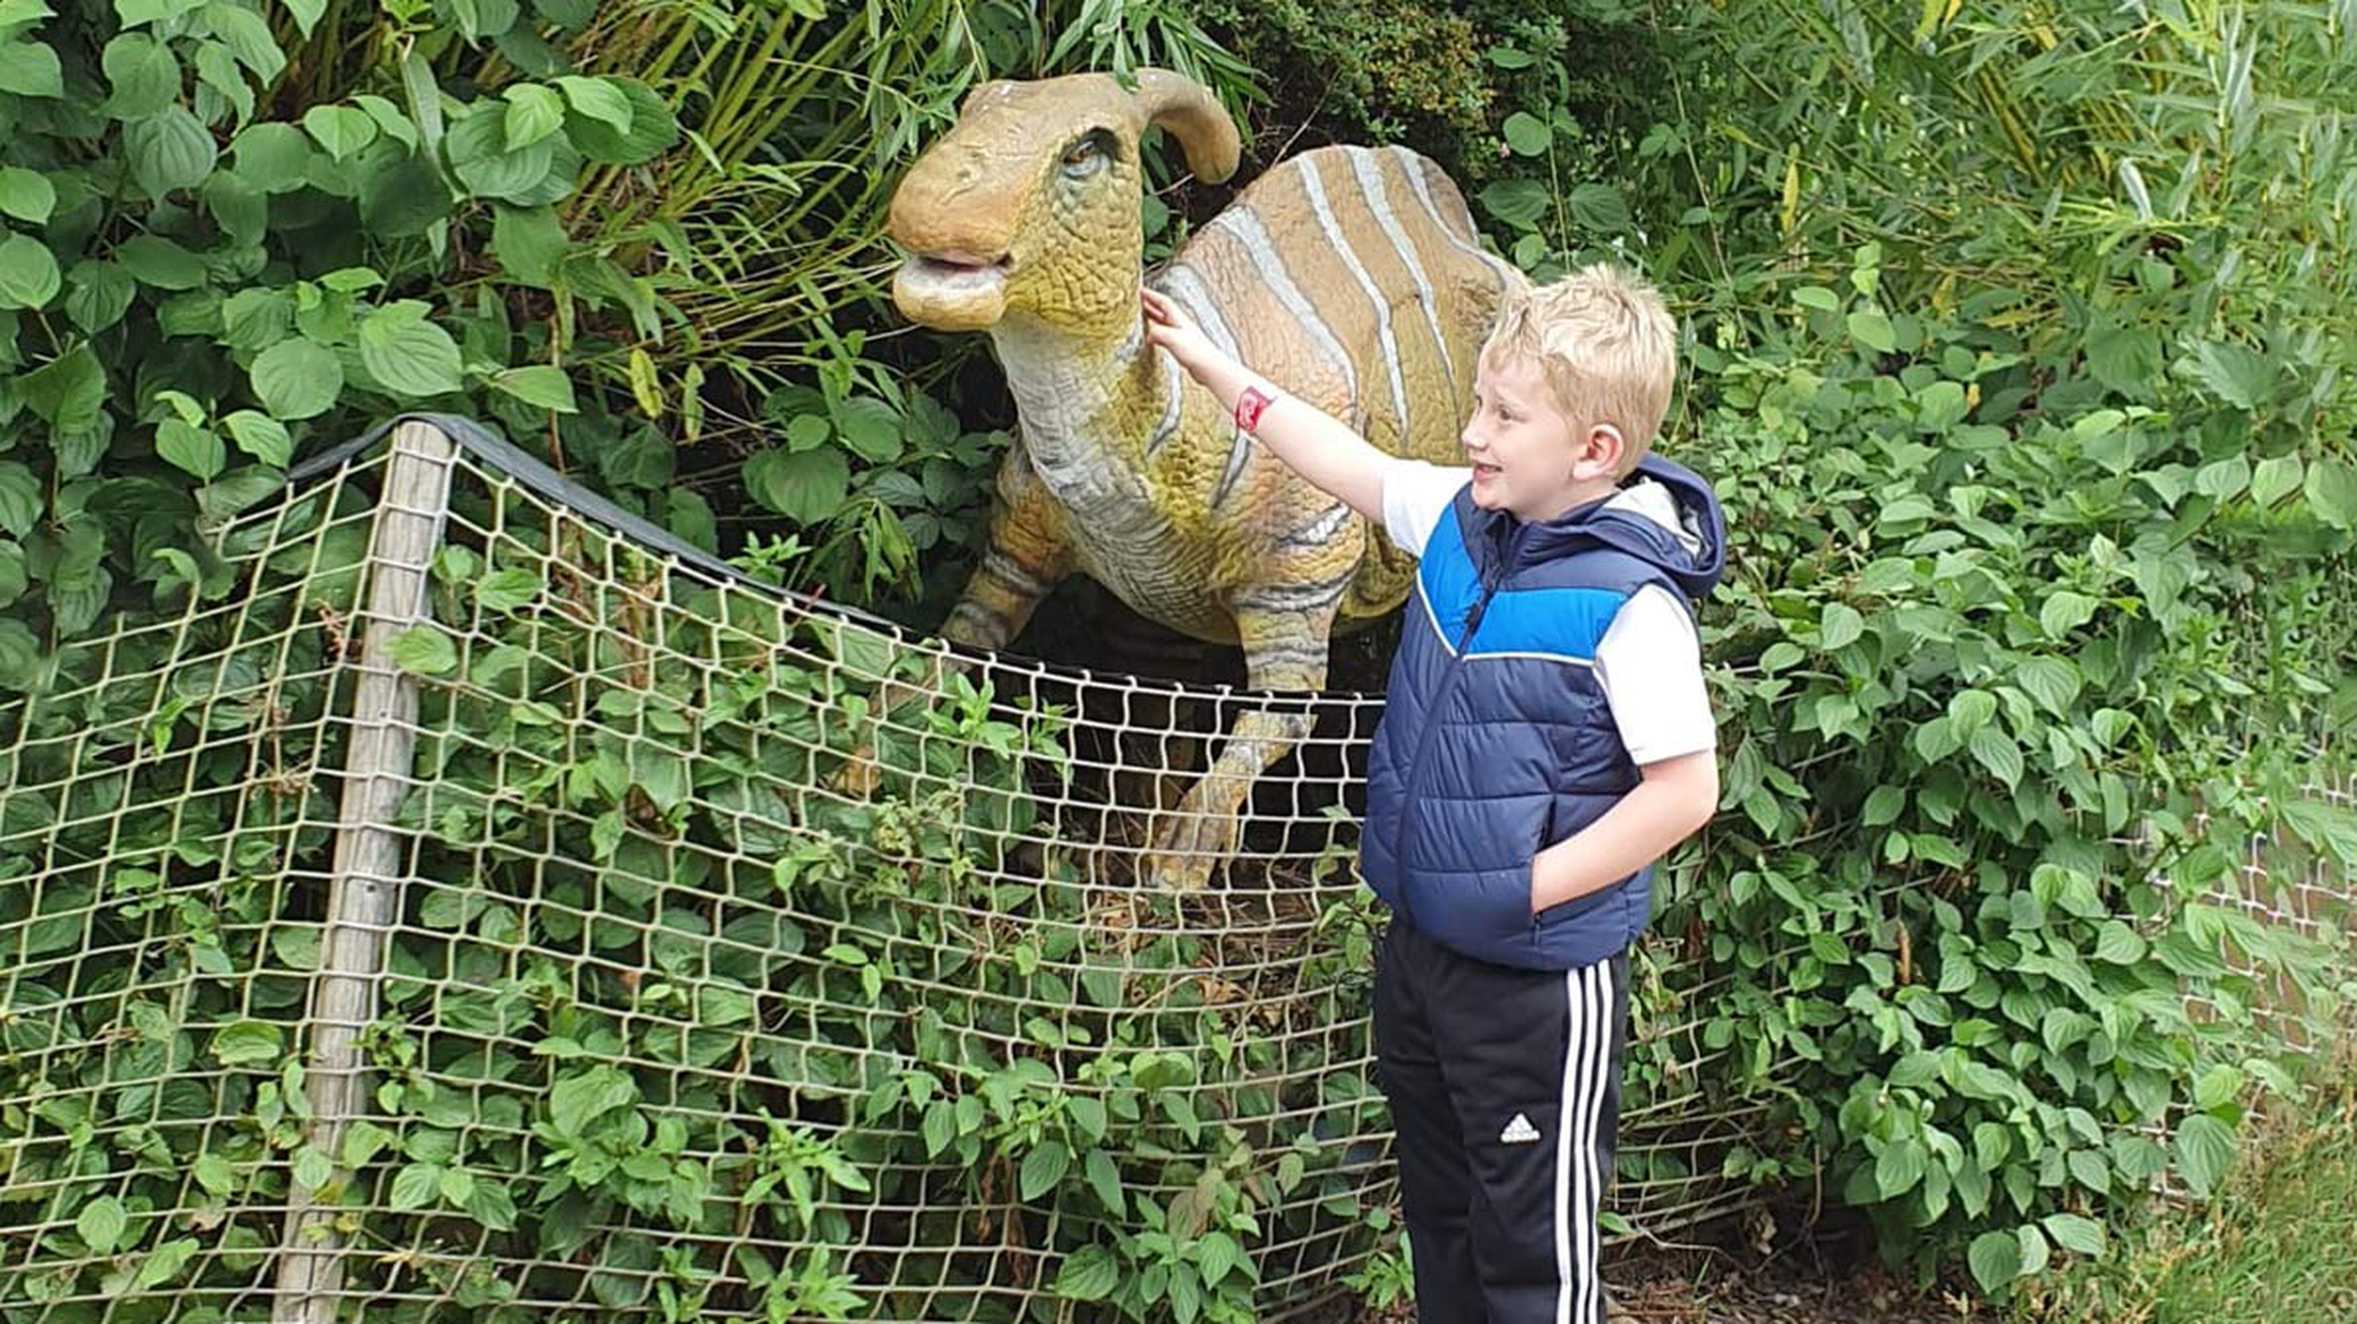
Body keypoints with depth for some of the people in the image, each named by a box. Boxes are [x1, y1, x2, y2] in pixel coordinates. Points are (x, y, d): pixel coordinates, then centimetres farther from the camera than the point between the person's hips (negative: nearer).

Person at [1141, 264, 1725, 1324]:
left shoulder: (1631, 601, -23)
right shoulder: (1465, 518, -1)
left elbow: (1685, 790, -22)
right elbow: (1355, 468, 15)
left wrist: (1535, 885, -19)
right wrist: (1216, 370, 18)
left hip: (1538, 976, -8)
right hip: (1421, 941, 8)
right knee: (1436, 1201, 25)